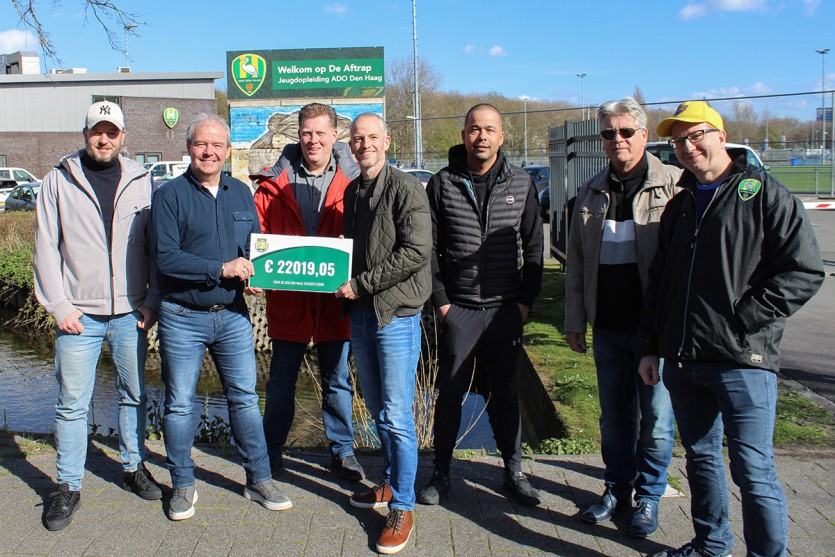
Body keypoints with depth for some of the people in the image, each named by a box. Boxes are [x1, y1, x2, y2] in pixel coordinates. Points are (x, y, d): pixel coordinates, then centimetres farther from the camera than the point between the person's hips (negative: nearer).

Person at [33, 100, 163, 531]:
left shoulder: (141, 181, 6)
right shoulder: (58, 181, 3)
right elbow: (46, 248, 2)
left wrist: (153, 300, 0)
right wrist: (59, 305, -5)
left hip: (131, 313, 2)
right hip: (79, 315, -1)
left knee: (134, 395, 12)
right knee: (72, 403, 3)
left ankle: (133, 468, 29)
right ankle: (68, 487, 17)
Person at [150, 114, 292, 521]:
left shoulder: (241, 193, 9)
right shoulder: (169, 196, -6)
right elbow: (165, 257, -15)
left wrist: (255, 277, -6)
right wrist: (222, 269, -20)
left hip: (233, 315, 4)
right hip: (182, 317, -3)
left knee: (245, 398, 9)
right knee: (179, 404, 7)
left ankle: (259, 480, 22)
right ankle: (183, 485, 25)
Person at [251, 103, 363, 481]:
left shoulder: (352, 182, -1)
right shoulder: (274, 183, 2)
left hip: (334, 298, 0)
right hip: (286, 300, 1)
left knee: (337, 380, 12)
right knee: (281, 380, 13)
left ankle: (341, 450, 28)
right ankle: (271, 450, 30)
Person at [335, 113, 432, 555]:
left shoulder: (405, 188, -10)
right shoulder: (352, 191, 14)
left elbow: (415, 251, -19)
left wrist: (361, 284, -16)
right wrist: (344, 281, 6)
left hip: (396, 315, -7)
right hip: (361, 314, 8)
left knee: (397, 416, -3)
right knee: (376, 410, 17)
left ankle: (402, 508, 9)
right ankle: (392, 483, 34)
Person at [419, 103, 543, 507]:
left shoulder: (521, 184, 4)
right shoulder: (442, 184, 0)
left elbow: (534, 246, 7)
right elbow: (429, 248, 0)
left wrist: (526, 299, 1)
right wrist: (440, 300, -5)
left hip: (506, 309, 1)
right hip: (457, 309, -1)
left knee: (505, 391, 12)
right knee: (450, 392, 8)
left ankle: (514, 471, 26)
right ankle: (441, 473, 22)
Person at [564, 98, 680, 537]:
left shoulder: (674, 186, -5)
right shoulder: (592, 192, 10)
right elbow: (576, 262, 13)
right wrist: (574, 320, 10)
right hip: (608, 328, 4)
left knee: (656, 417, 8)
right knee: (614, 416, 14)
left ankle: (649, 497, 26)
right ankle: (617, 489, 31)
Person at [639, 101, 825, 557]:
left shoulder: (764, 194, -4)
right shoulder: (679, 207, 15)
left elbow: (805, 272, -10)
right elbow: (658, 283, 19)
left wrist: (742, 321, -14)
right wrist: (650, 347, 14)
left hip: (743, 362, -6)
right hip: (682, 362, 7)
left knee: (753, 471, -2)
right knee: (700, 459, 17)